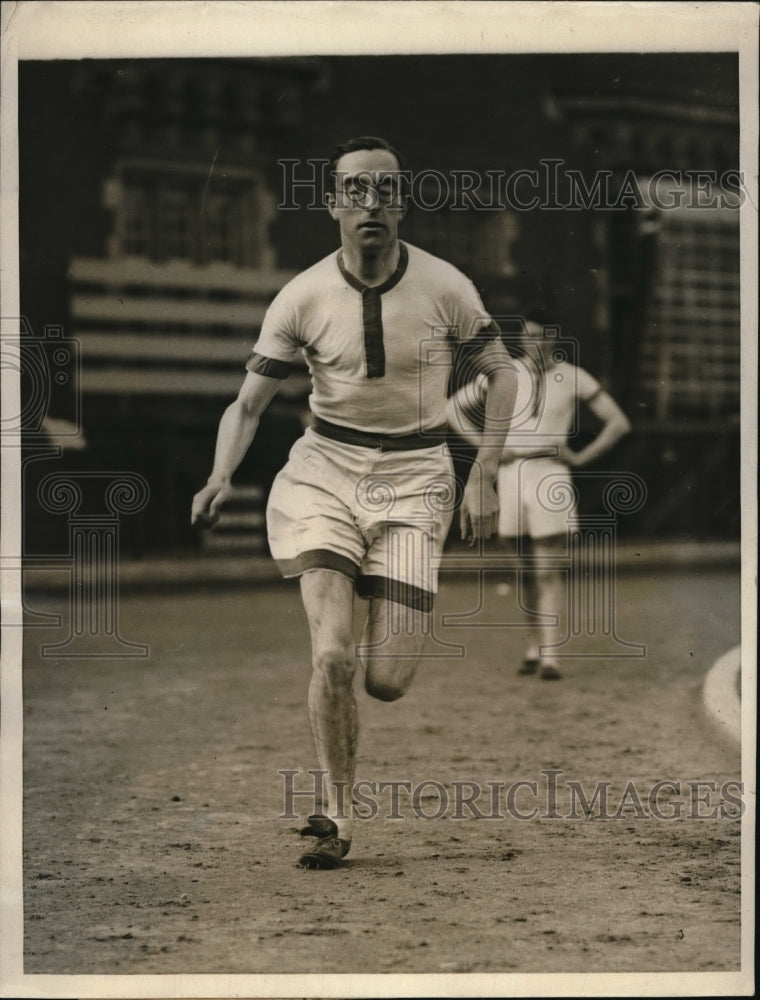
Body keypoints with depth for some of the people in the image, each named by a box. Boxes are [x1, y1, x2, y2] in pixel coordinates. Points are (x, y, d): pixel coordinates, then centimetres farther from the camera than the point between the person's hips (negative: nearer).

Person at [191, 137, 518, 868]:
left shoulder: (444, 287, -8)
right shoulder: (303, 297, -8)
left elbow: (501, 374, 5)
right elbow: (248, 403, -2)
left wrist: (483, 477, -4)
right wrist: (220, 477, -21)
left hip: (413, 477, 0)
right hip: (325, 470, 0)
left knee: (387, 682, -5)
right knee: (331, 655, -16)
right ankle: (336, 819, 1)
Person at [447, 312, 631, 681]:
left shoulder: (572, 378, 3)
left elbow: (618, 422, 9)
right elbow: (453, 408, 14)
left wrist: (581, 457, 1)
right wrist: (486, 446, 4)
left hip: (551, 476, -2)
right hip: (509, 474, 2)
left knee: (549, 570, -9)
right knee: (526, 568, 9)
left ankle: (548, 654, -14)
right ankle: (536, 643, 25)